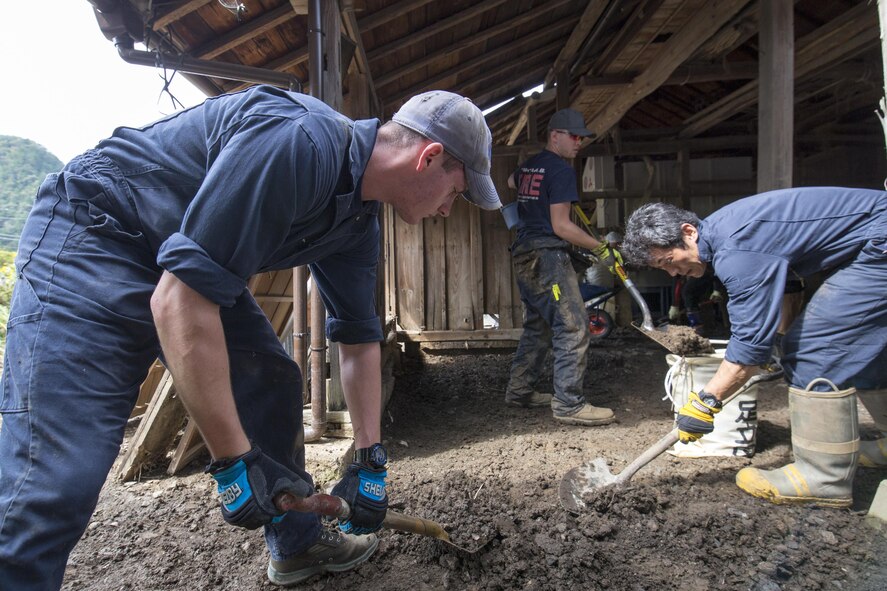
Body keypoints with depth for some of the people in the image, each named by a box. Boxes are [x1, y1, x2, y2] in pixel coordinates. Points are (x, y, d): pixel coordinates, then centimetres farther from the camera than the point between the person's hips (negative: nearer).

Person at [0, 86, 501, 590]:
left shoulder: (361, 220, 0)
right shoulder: (299, 143, -30)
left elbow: (359, 338, 8)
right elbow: (178, 300, -32)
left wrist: (371, 461, 9)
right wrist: (235, 460, -25)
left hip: (192, 263, 9)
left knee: (273, 383, 10)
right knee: (58, 483, -15)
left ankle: (298, 545, 27)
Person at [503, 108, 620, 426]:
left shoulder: (528, 165, 16)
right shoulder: (561, 170, -10)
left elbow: (512, 181, 41)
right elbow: (561, 226, -15)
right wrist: (601, 249, -9)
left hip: (524, 256, 10)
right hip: (548, 256, -10)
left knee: (537, 326, 17)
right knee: (573, 330, -8)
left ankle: (518, 390, 24)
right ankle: (568, 404, -5)